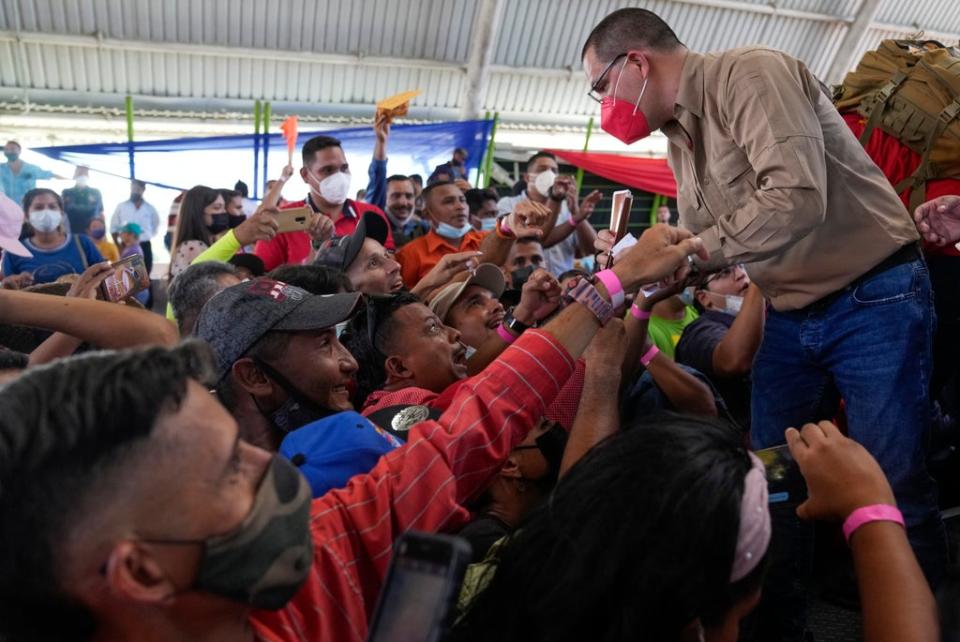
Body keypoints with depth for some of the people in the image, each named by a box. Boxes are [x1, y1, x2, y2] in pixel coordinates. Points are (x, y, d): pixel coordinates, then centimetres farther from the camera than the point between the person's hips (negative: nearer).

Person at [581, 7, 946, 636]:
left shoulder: (750, 74, -17)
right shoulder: (678, 134, 9)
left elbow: (799, 197, -31)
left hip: (875, 300, -7)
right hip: (788, 316, 8)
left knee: (893, 490, -1)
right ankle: (779, 623, 25)